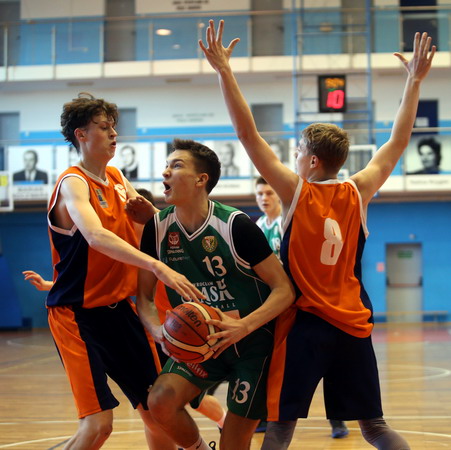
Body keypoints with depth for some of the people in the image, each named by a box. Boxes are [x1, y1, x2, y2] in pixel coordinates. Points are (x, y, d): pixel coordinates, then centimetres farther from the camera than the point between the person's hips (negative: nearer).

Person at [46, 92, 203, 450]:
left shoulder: (117, 177, 9)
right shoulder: (73, 183, -14)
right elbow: (96, 236, -34)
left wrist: (145, 207, -1)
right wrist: (158, 267, -45)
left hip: (120, 309, 7)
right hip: (79, 313, -7)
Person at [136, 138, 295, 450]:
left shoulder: (236, 225, -18)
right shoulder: (158, 228, -5)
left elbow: (284, 290, -16)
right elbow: (143, 294, 2)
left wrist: (244, 326, -32)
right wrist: (157, 330, -19)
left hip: (252, 344, -3)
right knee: (161, 401, -21)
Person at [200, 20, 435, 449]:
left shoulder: (296, 192, -7)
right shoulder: (358, 193, 2)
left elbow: (247, 134, -9)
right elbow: (397, 143, 13)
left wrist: (224, 70, -7)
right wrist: (414, 80, 20)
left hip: (302, 323, -4)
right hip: (352, 324, 4)